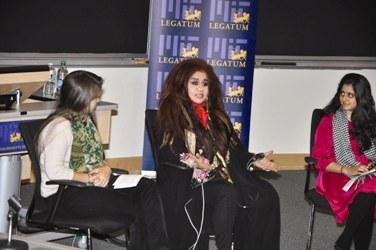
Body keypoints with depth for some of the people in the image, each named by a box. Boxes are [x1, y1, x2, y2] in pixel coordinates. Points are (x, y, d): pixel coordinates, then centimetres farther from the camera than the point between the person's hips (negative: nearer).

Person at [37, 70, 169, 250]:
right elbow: (54, 171, -22)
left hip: (90, 184, 9)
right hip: (63, 194, -9)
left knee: (148, 187, -15)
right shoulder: (60, 126, -14)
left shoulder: (84, 120, 17)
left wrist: (105, 169, -3)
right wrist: (90, 178, -16)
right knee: (135, 208, -22)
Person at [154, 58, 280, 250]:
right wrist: (190, 161, -27)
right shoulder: (171, 115, 2)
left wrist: (254, 161, 3)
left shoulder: (216, 116, 23)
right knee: (228, 194, -36)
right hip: (189, 181, -6)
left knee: (265, 194, -18)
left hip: (222, 177, 6)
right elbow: (166, 153, -9)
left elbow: (234, 147, 20)